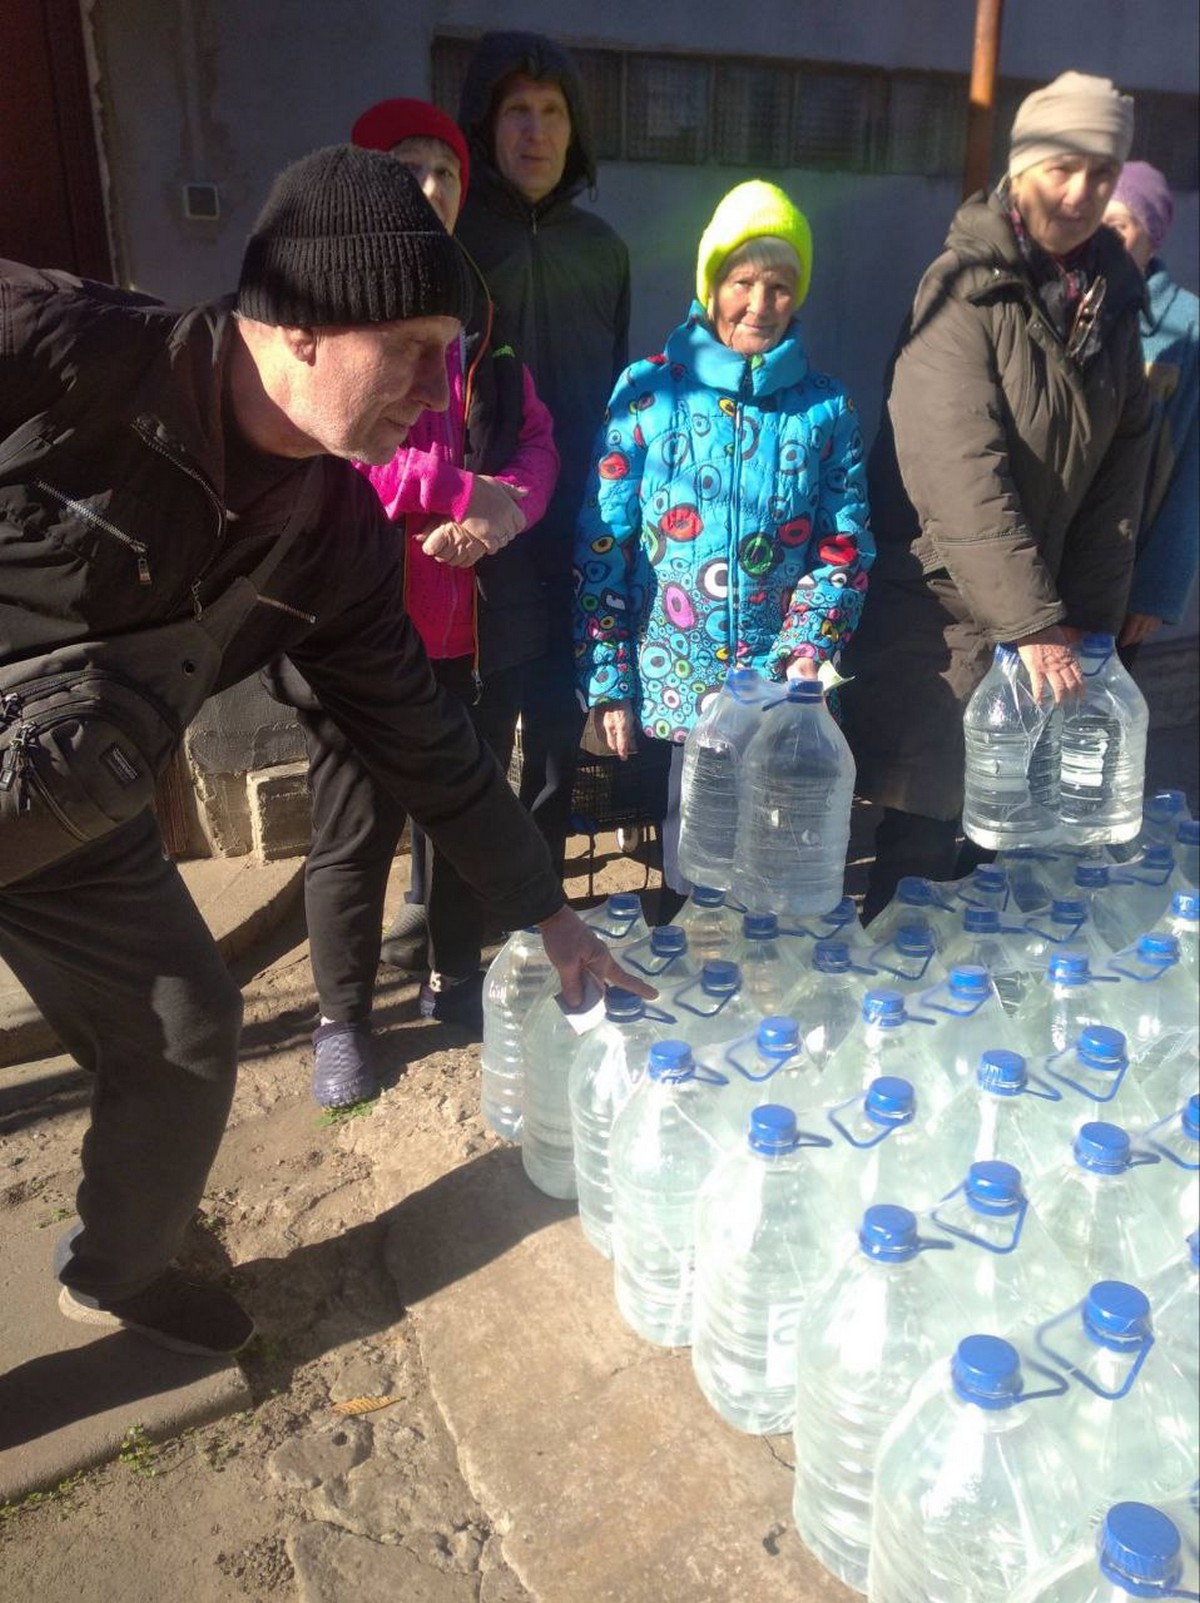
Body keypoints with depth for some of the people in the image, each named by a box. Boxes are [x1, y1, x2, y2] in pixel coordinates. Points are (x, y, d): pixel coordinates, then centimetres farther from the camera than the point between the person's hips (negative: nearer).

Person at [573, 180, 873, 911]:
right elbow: (603, 543, -3)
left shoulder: (826, 407, 4)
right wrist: (609, 679, -6)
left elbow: (846, 543, 5)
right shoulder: (649, 390, -2)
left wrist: (811, 645, -11)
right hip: (678, 679, -1)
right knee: (694, 846, 11)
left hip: (783, 684, 1)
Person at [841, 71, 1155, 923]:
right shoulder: (967, 288, -12)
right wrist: (1034, 623, -26)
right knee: (921, 810, 0)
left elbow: (1122, 468, 11)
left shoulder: (1113, 295, 9)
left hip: (1036, 614, 6)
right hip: (933, 605, -5)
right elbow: (963, 471, -23)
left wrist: (1092, 619, 5)